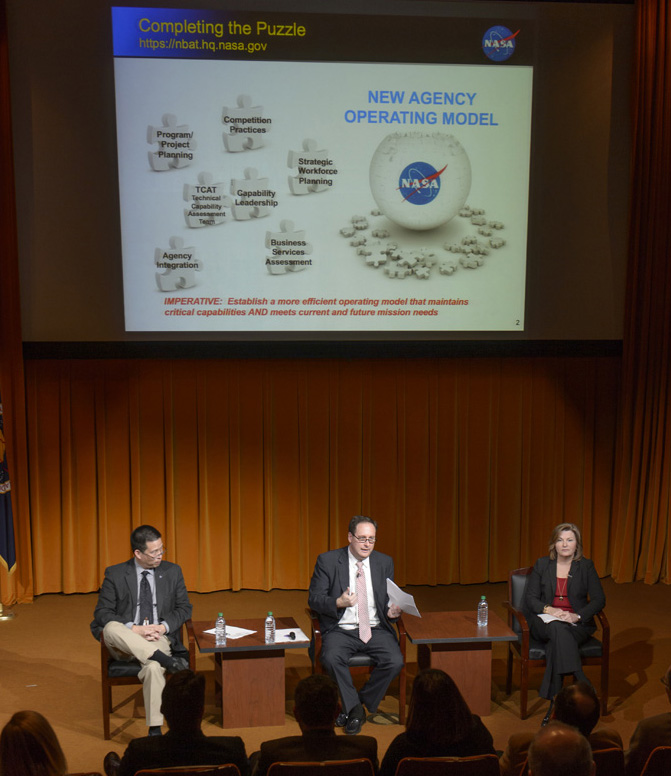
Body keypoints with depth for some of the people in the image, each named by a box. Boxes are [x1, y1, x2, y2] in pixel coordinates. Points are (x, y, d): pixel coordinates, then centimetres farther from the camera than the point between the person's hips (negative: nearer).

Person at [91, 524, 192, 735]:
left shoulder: (172, 571, 7)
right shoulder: (115, 574, 1)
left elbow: (184, 608, 9)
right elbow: (102, 612, -4)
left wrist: (164, 627, -11)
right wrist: (134, 629, -18)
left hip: (159, 638, 0)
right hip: (125, 642, 0)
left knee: (154, 667, -34)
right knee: (111, 627, -35)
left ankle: (155, 730, -23)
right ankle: (167, 661, -34)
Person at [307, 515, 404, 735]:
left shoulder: (385, 562, 9)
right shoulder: (328, 561, -1)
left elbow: (389, 600, 15)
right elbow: (313, 599, -3)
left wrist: (392, 612, -9)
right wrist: (338, 603, -23)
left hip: (376, 630, 2)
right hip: (341, 630, -2)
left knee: (395, 661, -24)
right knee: (331, 658, -33)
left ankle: (354, 707, -4)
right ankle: (355, 707, -10)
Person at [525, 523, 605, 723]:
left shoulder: (586, 566, 5)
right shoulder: (542, 565, 7)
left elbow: (599, 600, -1)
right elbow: (531, 598, 3)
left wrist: (577, 616, -17)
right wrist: (549, 610, -19)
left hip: (577, 624, 0)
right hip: (544, 622, 0)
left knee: (555, 643, -35)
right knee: (557, 628, -37)